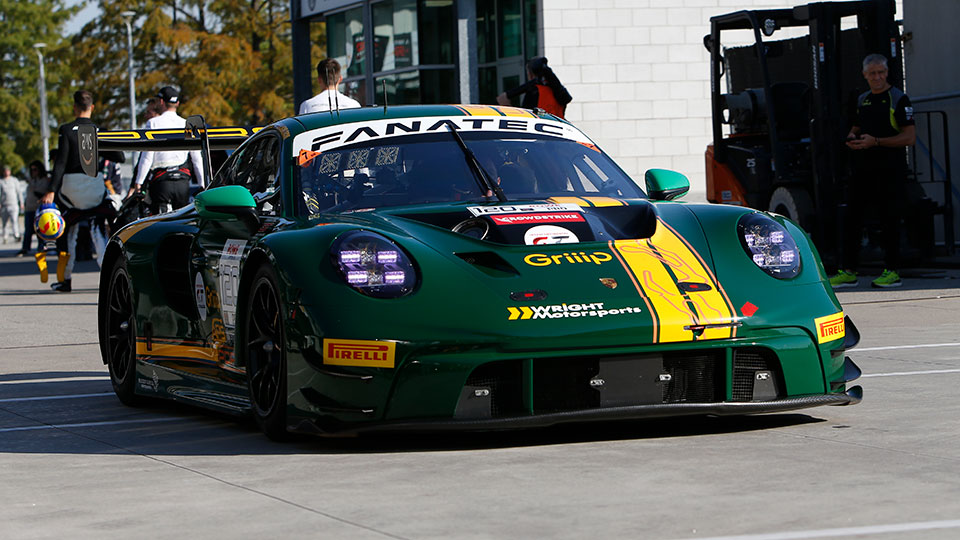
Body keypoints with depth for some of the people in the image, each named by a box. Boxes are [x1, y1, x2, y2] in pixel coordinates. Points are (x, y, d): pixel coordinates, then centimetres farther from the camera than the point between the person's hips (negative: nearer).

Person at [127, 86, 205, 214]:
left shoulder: (153, 123, -3)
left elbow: (147, 157, -7)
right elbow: (197, 158, 8)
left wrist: (138, 183, -2)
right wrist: (202, 185, 15)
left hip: (161, 180, -3)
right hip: (183, 182, 3)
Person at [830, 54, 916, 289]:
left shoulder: (898, 99, -5)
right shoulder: (862, 100, 16)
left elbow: (909, 137, -11)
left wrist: (875, 141, -18)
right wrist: (852, 138, 4)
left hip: (890, 170, -7)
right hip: (863, 168, 7)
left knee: (889, 220, -3)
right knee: (851, 217, 3)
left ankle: (892, 272, 4)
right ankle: (848, 271, 7)